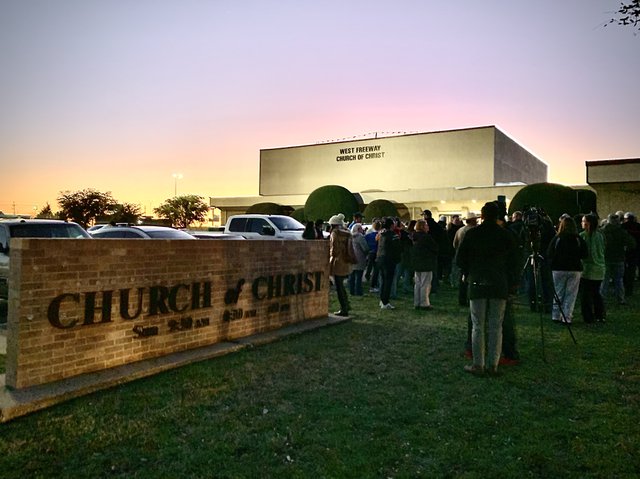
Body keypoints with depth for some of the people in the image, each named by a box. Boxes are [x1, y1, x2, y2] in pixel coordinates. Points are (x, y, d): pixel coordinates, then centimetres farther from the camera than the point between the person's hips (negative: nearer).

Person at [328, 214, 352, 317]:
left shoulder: (335, 233, -12)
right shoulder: (347, 233, 11)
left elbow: (334, 248, -15)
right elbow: (349, 248, 12)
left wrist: (331, 257, 2)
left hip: (338, 263, -8)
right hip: (346, 263, 8)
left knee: (339, 287, -1)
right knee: (341, 286, 22)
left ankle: (344, 310, 2)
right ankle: (346, 305, 28)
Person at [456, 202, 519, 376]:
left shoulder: (472, 234, -3)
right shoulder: (506, 235, -1)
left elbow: (460, 259, 1)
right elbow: (514, 261, 3)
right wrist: (513, 282, 14)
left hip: (477, 285, -1)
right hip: (500, 286, 1)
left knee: (478, 326, 4)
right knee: (496, 327, 7)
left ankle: (478, 365, 8)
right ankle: (493, 365, 10)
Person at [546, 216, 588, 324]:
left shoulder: (556, 239, -8)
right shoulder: (579, 240, -6)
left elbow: (549, 254, -4)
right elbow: (584, 255, 0)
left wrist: (553, 264, 12)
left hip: (558, 269, 0)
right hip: (575, 270, 0)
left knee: (558, 294, 10)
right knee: (571, 295, 5)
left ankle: (556, 316, 13)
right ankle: (567, 318, 4)